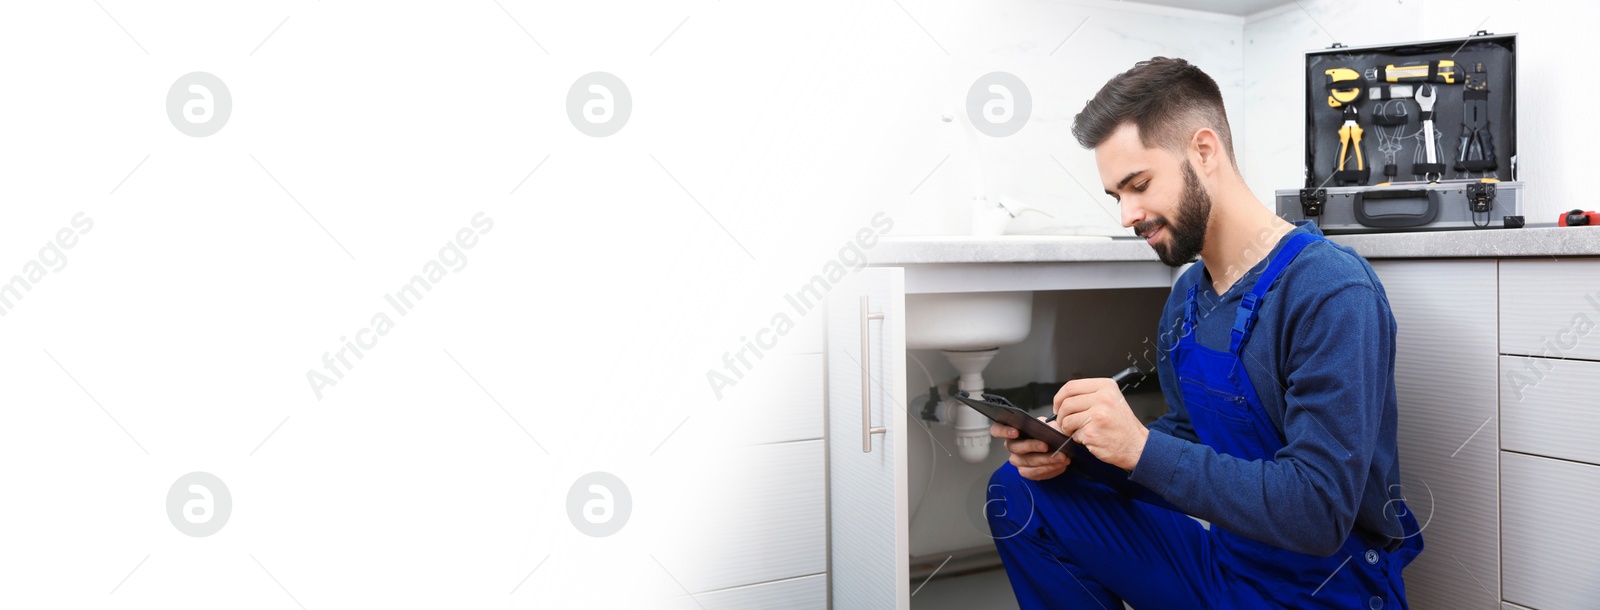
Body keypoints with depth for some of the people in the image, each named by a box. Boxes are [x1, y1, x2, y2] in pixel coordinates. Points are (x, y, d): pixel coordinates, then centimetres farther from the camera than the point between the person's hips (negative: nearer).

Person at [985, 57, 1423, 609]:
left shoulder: (1331, 289, -22)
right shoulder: (1187, 295, 4)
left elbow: (1319, 512, -27)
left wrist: (1141, 447, -30)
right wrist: (1074, 448, -8)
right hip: (1223, 562, 7)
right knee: (1020, 492, -2)